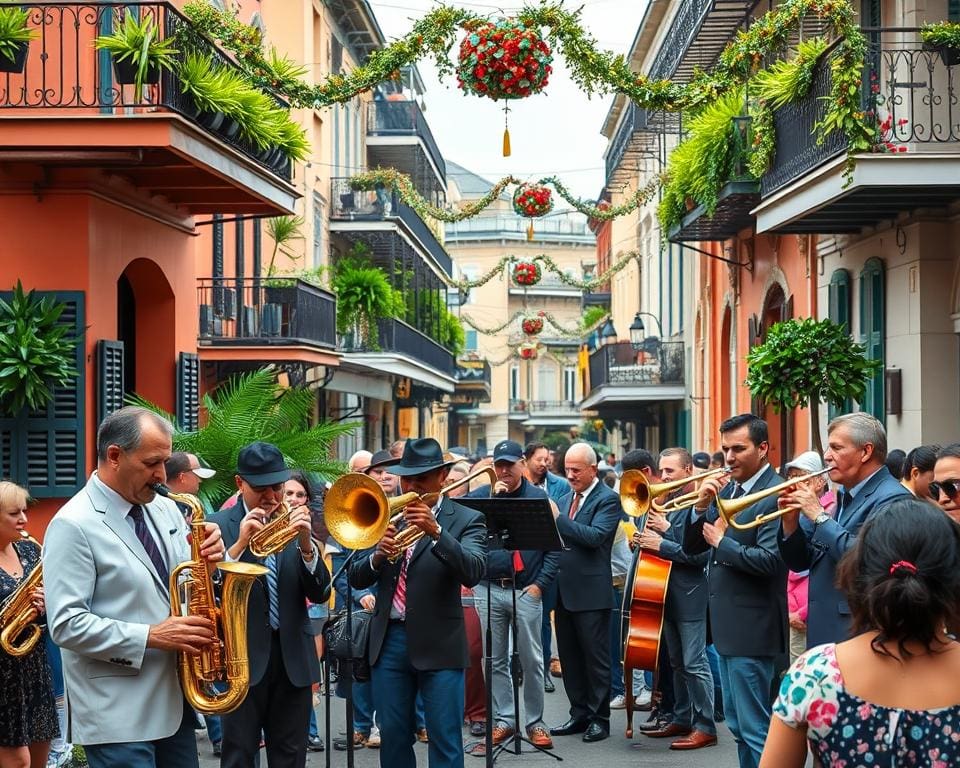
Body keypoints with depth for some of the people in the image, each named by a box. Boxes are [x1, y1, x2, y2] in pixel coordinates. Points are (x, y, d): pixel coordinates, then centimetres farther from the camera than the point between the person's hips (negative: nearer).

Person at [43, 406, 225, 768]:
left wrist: (207, 560, -5)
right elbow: (66, 625, -18)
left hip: (175, 701, 7)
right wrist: (151, 636, -21)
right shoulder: (73, 525, -13)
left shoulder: (165, 510, 9)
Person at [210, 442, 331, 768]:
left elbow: (320, 593, 0)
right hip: (243, 656, -3)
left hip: (292, 656, 3)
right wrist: (240, 543, -24)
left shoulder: (295, 521, 6)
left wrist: (306, 543, -18)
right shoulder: (219, 526, -2)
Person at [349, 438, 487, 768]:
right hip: (389, 640, 4)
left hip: (439, 645, -4)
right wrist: (379, 556, -15)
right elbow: (357, 578, 6)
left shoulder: (466, 520, -1)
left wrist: (435, 531, -30)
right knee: (393, 738, 10)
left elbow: (472, 572, -18)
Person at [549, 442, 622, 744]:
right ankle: (579, 714, 21)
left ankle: (599, 718, 10)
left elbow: (596, 536, -22)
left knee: (595, 656, 1)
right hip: (564, 591, 7)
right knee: (570, 657, 12)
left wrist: (558, 518, -24)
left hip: (591, 591, -7)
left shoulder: (607, 499, -7)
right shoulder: (566, 498, 15)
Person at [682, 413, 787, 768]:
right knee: (738, 725, 18)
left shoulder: (775, 494, -15)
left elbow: (769, 560, -25)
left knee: (755, 728, -4)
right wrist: (701, 507, -6)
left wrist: (721, 541, -14)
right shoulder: (726, 489, 10)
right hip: (726, 624, 9)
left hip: (751, 628, -9)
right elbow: (691, 547, 10)